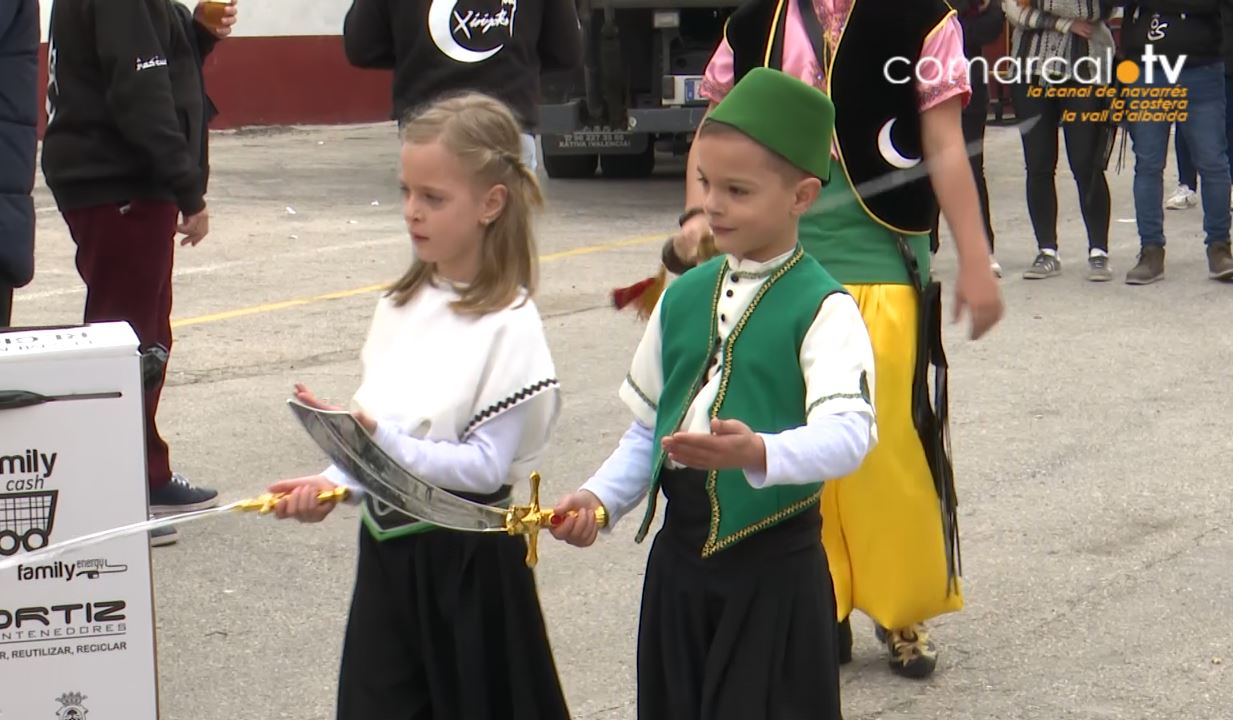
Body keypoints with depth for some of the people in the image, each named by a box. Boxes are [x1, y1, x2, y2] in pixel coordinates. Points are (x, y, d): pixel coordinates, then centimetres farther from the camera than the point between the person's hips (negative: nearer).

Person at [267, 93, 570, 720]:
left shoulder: (508, 325, -14)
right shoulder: (400, 308, 8)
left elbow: (486, 466, -19)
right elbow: (374, 428, 12)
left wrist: (382, 444, -29)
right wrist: (331, 482, -5)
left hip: (467, 562, -7)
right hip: (388, 551, 7)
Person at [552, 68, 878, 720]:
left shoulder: (822, 308, -10)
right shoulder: (683, 298, 10)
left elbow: (847, 431, -26)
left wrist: (759, 453, -43)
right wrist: (599, 498, 0)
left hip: (775, 567, -6)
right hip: (679, 555, 6)